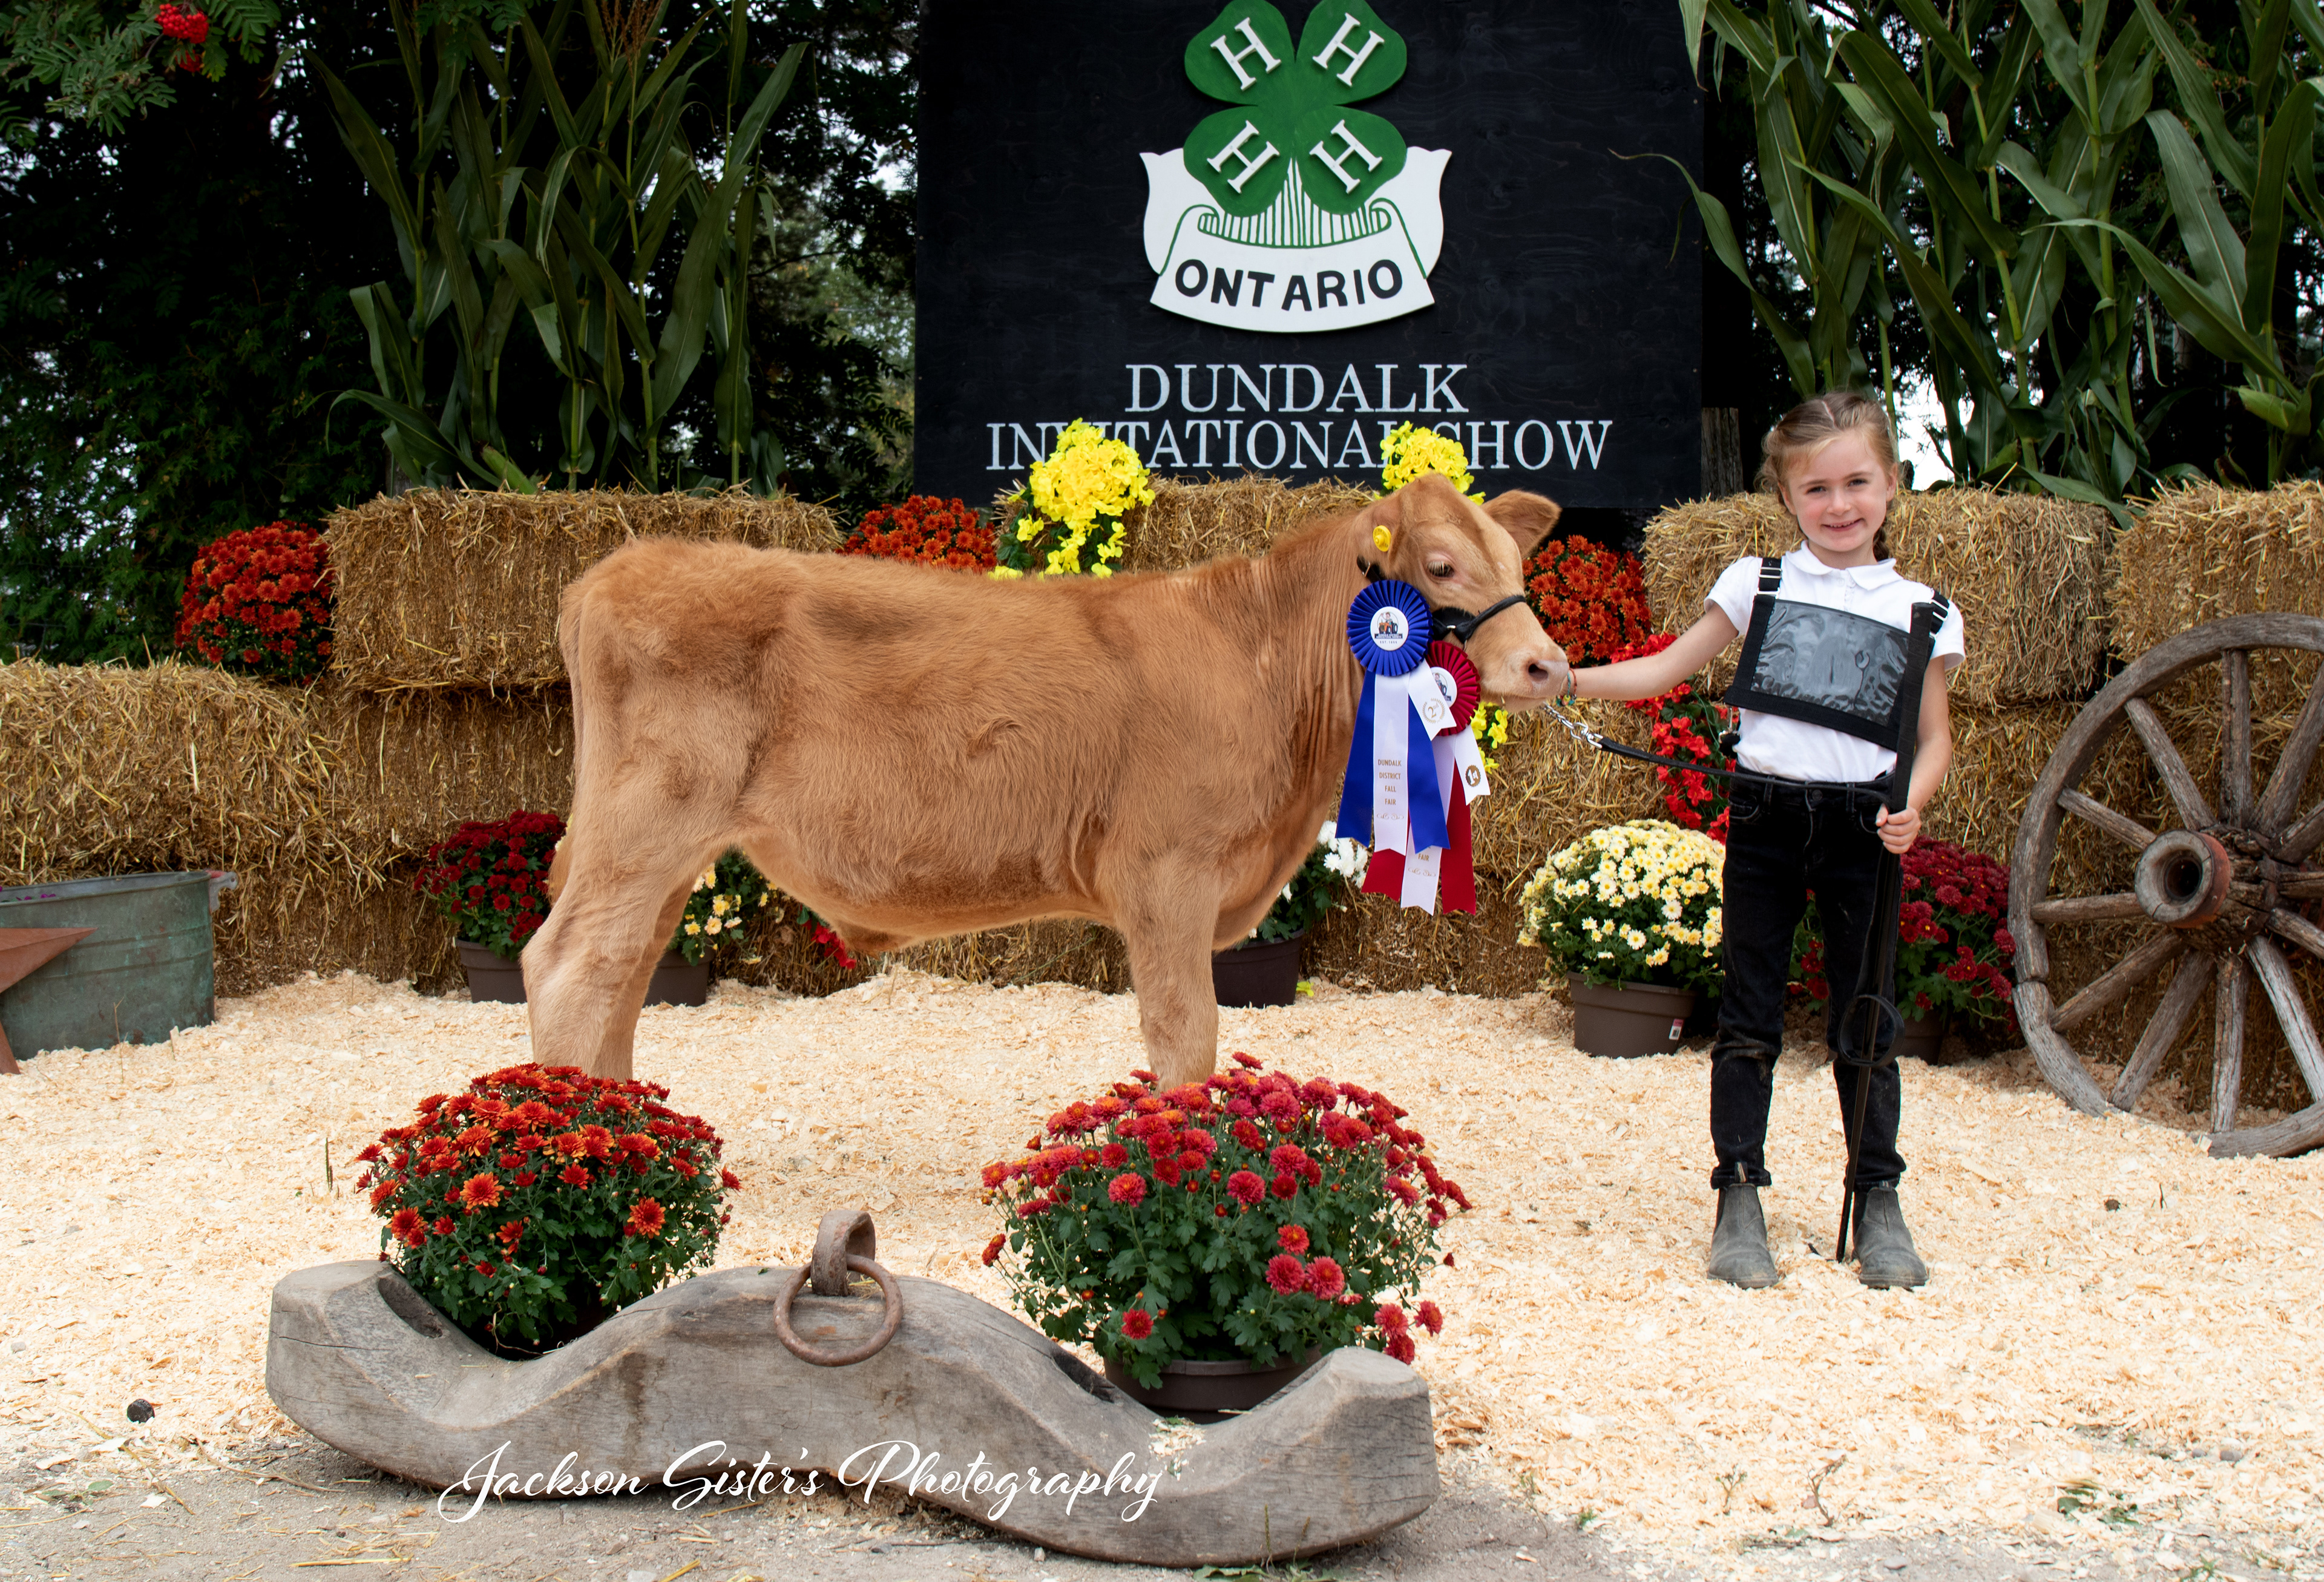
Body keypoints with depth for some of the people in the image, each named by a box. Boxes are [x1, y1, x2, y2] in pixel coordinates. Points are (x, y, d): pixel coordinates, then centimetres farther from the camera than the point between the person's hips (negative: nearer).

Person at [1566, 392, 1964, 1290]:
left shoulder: (1919, 612, 6)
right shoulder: (1757, 585, 7)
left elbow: (1934, 736, 8)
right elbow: (1667, 669, 8)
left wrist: (1911, 807, -10)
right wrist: (1570, 680, -4)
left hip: (1861, 828, 0)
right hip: (1765, 818, 1)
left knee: (1863, 1023, 5)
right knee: (1749, 1020, 3)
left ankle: (1878, 1202, 19)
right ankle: (1740, 1197, 11)